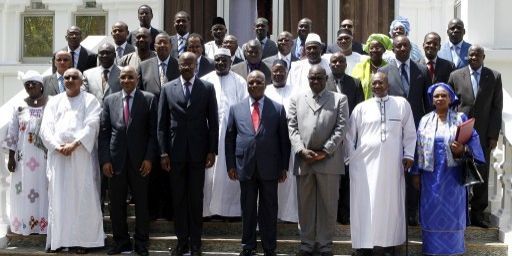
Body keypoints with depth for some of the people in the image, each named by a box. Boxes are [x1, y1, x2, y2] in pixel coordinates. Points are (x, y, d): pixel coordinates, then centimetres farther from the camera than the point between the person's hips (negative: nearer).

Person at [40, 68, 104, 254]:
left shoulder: (90, 100, 7)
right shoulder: (54, 101, 16)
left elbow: (91, 126, -6)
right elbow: (46, 127, 6)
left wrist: (74, 144, -17)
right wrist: (57, 146, -10)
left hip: (82, 153, -3)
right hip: (58, 154, 3)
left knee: (82, 196, -3)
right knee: (58, 196, 1)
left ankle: (83, 239, 0)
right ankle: (58, 239, 5)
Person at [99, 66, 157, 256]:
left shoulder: (149, 99, 2)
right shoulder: (110, 100, 8)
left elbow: (153, 131, -1)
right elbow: (104, 132, 6)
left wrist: (149, 158, -9)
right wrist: (104, 160, -2)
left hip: (139, 160, -2)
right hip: (116, 160, 2)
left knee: (141, 203, 6)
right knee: (116, 203, 6)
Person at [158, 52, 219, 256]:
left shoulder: (207, 88, 2)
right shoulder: (168, 88, 5)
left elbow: (213, 122, 2)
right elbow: (162, 123, 4)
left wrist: (212, 151, -4)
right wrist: (163, 152, -2)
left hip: (198, 151, -1)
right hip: (175, 151, 1)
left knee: (196, 198, 5)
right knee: (178, 197, 6)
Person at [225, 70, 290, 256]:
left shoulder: (278, 109, 4)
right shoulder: (236, 109, 7)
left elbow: (284, 139, 3)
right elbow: (229, 139, 8)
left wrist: (284, 166, 0)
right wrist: (231, 165, 2)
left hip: (269, 167, -1)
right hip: (245, 167, 1)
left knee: (269, 210, 7)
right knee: (248, 209, 10)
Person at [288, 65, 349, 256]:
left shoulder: (339, 99, 7)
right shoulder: (297, 99, 14)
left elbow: (341, 128, -1)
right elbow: (292, 127, 6)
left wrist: (325, 151, -10)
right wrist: (302, 150, -8)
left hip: (329, 160, -2)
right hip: (303, 159, 2)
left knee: (328, 204, 2)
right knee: (305, 204, 7)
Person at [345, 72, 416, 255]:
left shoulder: (402, 104, 6)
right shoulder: (361, 107, 7)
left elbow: (410, 132, 8)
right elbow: (350, 135, 10)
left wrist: (408, 154, 1)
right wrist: (350, 158, 5)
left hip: (391, 164, 0)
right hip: (365, 163, 0)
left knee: (390, 203, 4)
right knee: (365, 204, -1)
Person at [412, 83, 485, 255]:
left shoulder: (460, 118, 0)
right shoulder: (425, 120, 7)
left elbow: (473, 140, -4)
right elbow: (418, 147, 7)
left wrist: (463, 149, -25)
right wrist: (416, 174, 5)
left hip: (453, 175, -2)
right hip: (431, 175, 2)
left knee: (452, 212, 1)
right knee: (432, 212, 5)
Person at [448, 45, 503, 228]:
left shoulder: (494, 77, 5)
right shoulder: (456, 76, 5)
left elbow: (497, 107, 4)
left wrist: (493, 135, -3)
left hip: (483, 134, 1)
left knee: (482, 174, 5)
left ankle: (478, 213, 14)